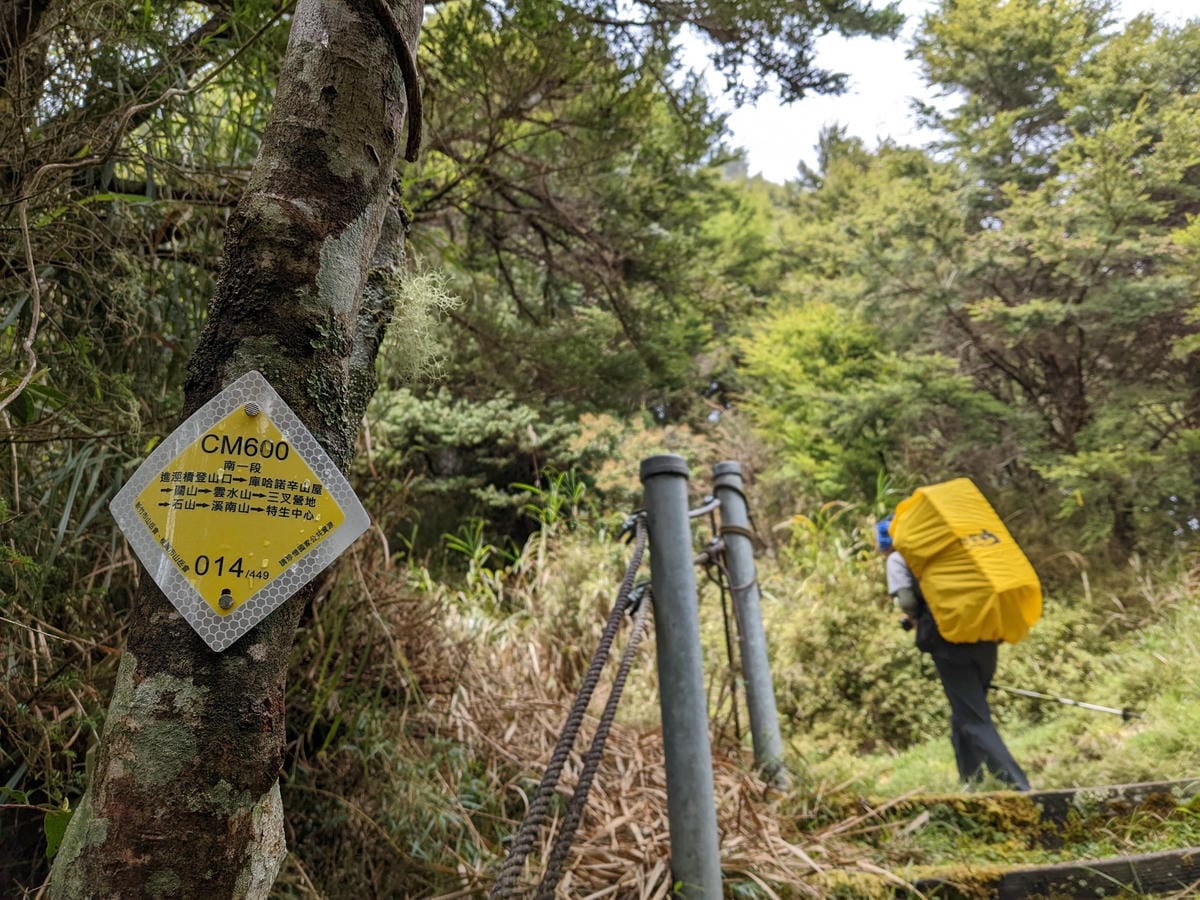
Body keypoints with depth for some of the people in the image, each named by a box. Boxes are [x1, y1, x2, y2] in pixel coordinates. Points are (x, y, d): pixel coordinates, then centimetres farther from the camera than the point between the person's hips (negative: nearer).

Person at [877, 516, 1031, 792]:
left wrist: (917, 620, 11)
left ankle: (1019, 787, -13)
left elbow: (906, 598, -10)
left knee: (973, 720, -4)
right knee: (966, 716, 19)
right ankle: (971, 784, 24)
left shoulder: (898, 559, 6)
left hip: (950, 643, -7)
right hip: (985, 638, 7)